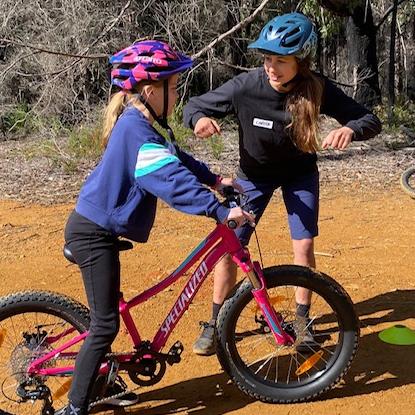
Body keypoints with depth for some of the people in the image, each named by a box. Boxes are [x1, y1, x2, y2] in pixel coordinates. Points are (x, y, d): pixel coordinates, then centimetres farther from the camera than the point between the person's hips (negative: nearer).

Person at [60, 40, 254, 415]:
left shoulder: (135, 123, 9)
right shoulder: (137, 131, -23)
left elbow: (175, 159, 19)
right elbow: (174, 181, -31)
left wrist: (215, 178, 13)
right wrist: (221, 211, -33)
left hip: (95, 226, 10)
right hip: (93, 233, -10)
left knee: (105, 316, 21)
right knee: (105, 324, -5)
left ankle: (101, 381, 37)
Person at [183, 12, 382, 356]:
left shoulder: (317, 89, -26)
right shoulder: (245, 87, -29)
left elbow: (371, 120, -22)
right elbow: (195, 105, -18)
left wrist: (349, 130, -46)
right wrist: (200, 119, -43)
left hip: (300, 173, 1)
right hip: (254, 174, 0)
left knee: (304, 245, -3)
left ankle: (302, 320, 19)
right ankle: (216, 323, 12)